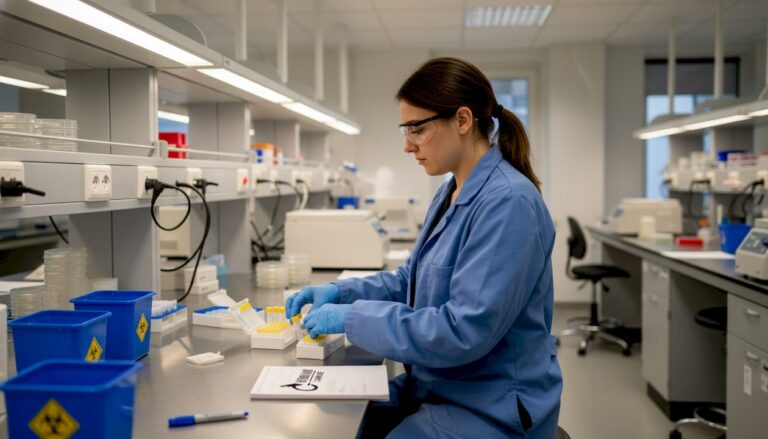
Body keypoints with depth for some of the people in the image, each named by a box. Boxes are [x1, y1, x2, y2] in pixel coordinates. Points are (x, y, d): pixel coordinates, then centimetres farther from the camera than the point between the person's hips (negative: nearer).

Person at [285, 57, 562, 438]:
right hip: (435, 386, 8)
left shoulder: (509, 202, -24)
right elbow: (414, 281, 16)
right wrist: (339, 292, 2)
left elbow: (466, 331, -28)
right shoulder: (450, 194, 7)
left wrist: (353, 316, -22)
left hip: (490, 407, -8)